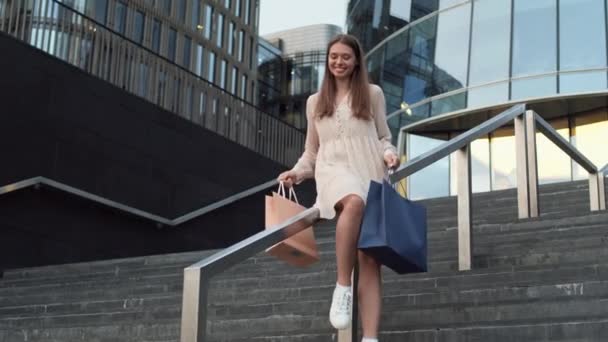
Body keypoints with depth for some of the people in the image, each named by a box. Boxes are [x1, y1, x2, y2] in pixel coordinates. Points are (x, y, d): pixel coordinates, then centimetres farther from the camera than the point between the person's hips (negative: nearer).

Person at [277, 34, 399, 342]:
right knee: (355, 202, -41)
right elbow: (312, 150, 25)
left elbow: (383, 137, 18)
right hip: (334, 171, -1)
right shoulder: (315, 101, 21)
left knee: (370, 260, -11)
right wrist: (296, 172, 6)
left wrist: (389, 153, -5)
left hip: (370, 175, 1)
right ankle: (342, 286, -32)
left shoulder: (373, 94, 17)